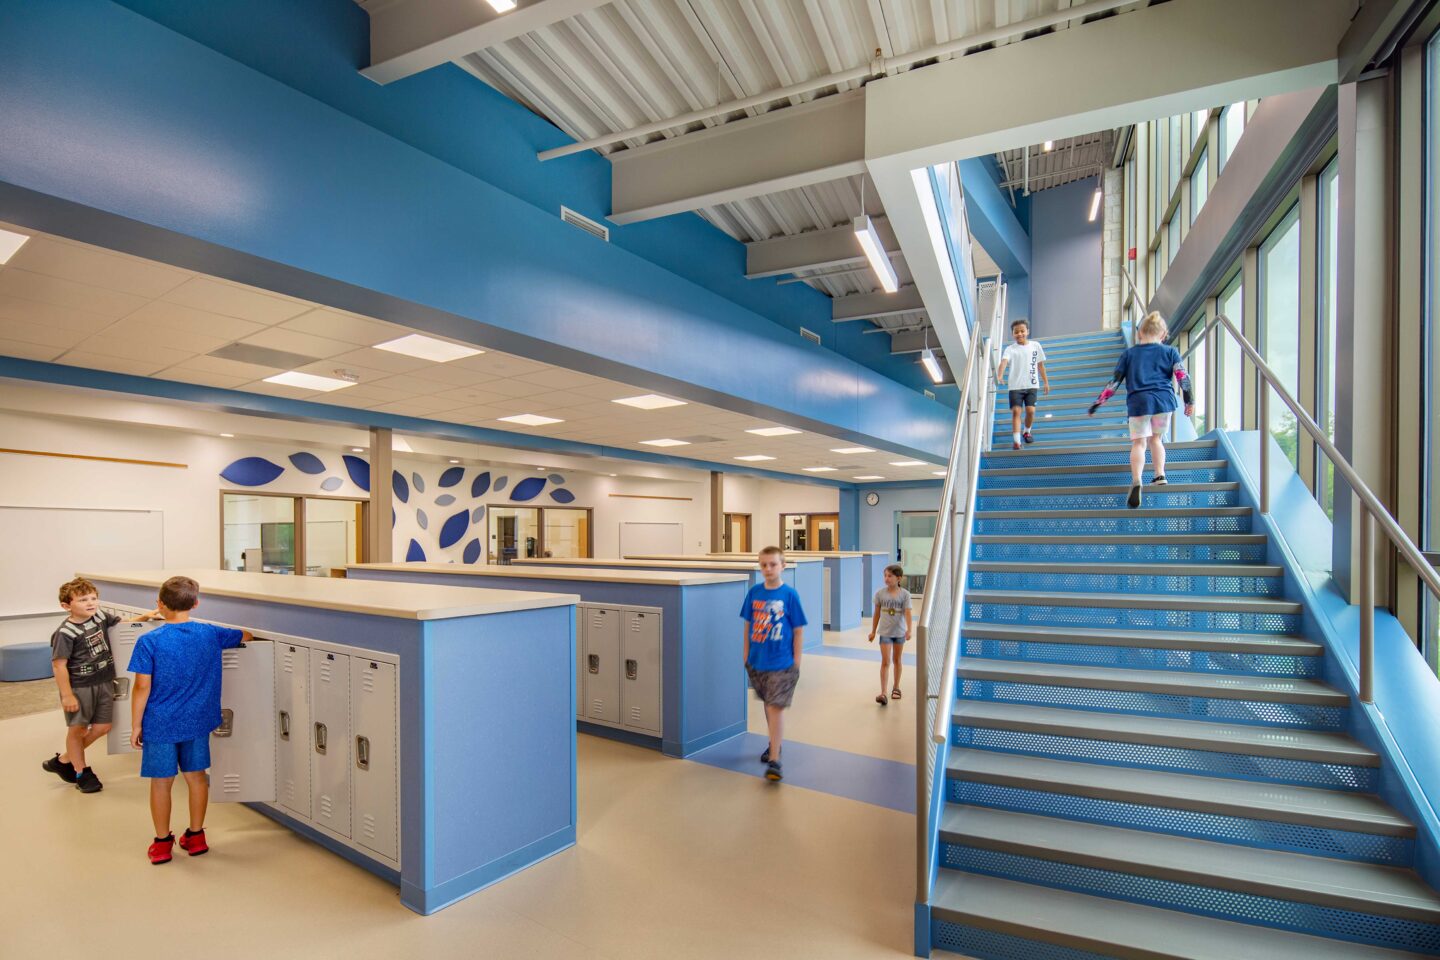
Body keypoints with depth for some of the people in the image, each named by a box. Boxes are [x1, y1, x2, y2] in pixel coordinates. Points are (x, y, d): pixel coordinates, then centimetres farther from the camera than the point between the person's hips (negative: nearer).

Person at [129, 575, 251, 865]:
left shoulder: (149, 641, -14)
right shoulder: (210, 634, -5)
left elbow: (142, 687, -13)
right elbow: (245, 636, 12)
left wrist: (136, 725, -2)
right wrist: (245, 633, 35)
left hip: (160, 724, -3)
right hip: (197, 721, 3)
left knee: (161, 782, 11)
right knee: (196, 776, 15)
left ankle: (162, 843, 23)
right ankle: (196, 836, 26)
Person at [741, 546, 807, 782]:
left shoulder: (790, 594, -11)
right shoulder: (754, 592, 0)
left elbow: (798, 630, -7)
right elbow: (748, 625, 8)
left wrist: (796, 661, -7)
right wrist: (746, 654, 8)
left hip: (781, 663, -5)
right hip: (757, 661, 5)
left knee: (776, 708, -6)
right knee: (768, 705, 20)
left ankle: (774, 760, 0)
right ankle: (774, 743, 40)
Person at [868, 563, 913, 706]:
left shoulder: (905, 594, -8)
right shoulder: (880, 593, -5)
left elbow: (907, 613, -15)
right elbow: (877, 613, 4)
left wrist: (909, 630, -29)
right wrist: (873, 631, 8)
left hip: (899, 632, 0)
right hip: (885, 632, 0)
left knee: (896, 660, 16)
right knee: (885, 662, -8)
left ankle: (896, 688, 33)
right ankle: (883, 693, -10)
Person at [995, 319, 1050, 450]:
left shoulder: (1035, 346, 6)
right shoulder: (1010, 349, -3)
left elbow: (1040, 365, 13)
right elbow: (1004, 361, -21)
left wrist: (1046, 382, 14)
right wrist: (999, 376, -40)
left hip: (1031, 385, 2)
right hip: (1016, 386, -2)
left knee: (1030, 410, -4)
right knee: (1016, 411, -9)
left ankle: (1027, 431, 25)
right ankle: (1016, 440, -10)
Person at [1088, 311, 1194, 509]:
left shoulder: (1129, 354, 13)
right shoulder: (1170, 351, 14)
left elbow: (1114, 382, 9)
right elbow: (1183, 377, 4)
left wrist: (1098, 403, 13)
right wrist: (1190, 401, 9)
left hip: (1138, 402, -1)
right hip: (1164, 400, 1)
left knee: (1139, 442, -4)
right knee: (1156, 439, 22)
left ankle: (1136, 480, -26)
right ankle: (1160, 475, 16)